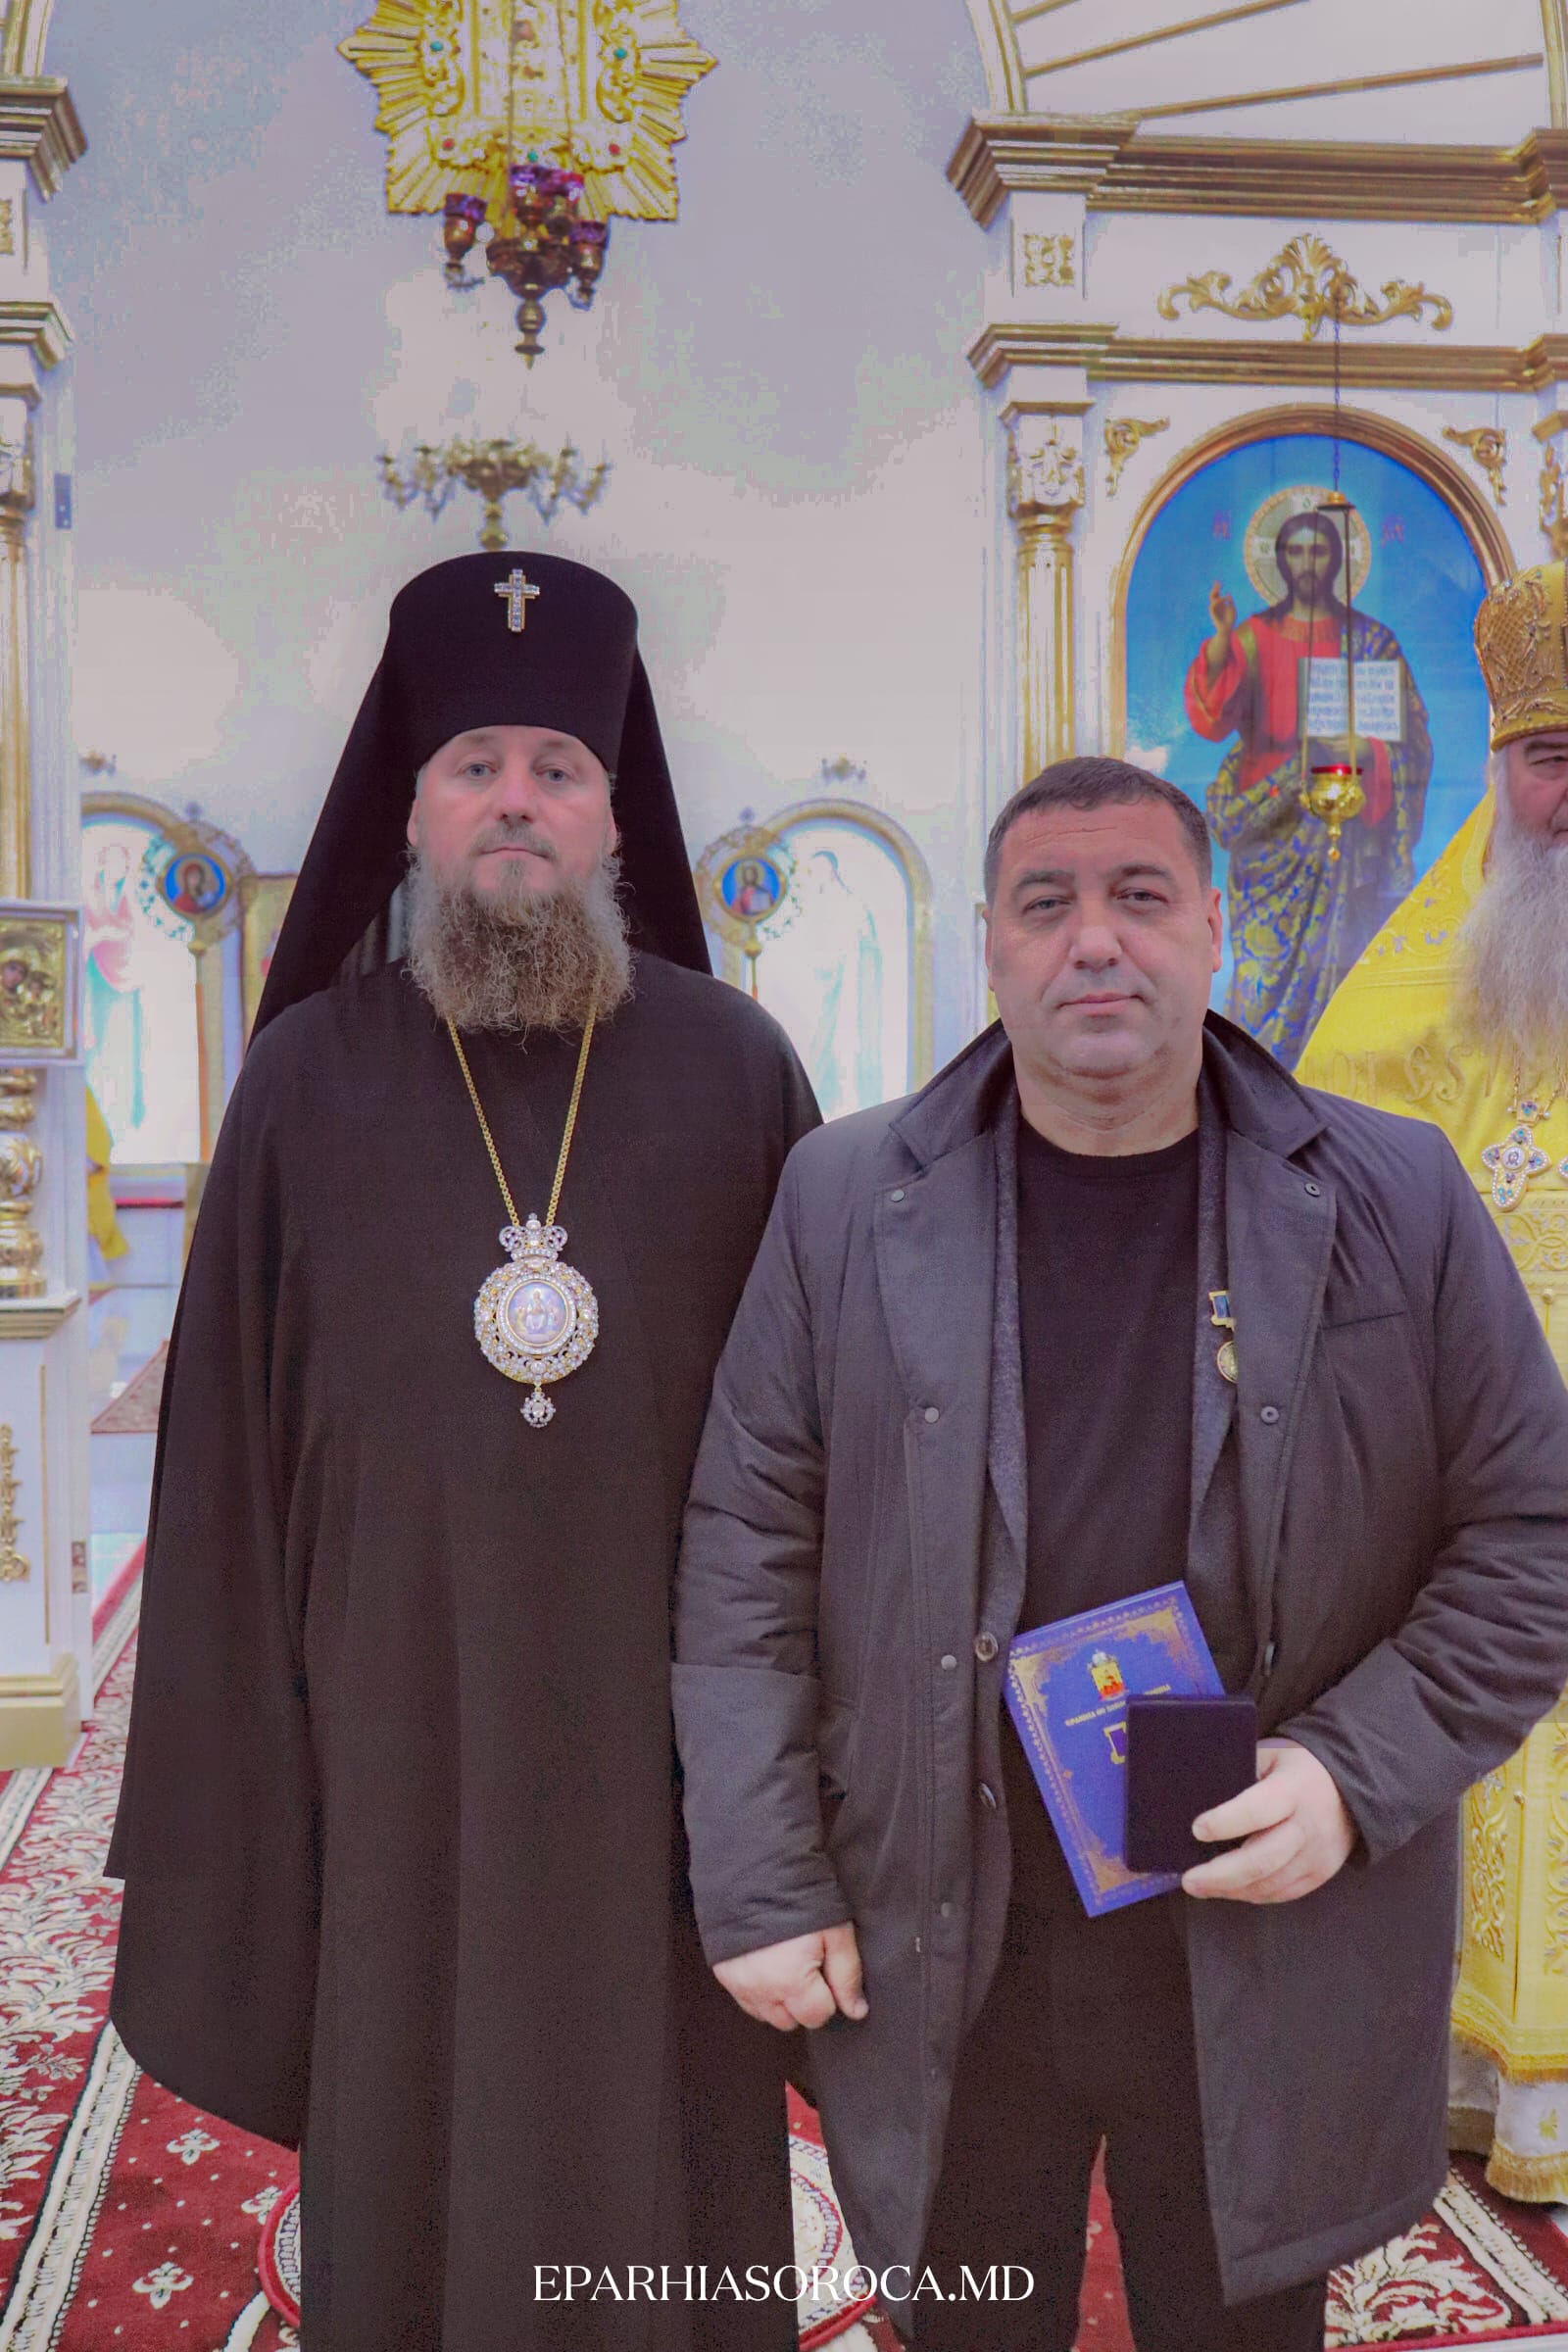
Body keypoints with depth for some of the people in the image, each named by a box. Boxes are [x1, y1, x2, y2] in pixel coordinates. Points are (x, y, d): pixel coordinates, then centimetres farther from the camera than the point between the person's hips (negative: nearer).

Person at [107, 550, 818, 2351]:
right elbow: (225, 1444, 2)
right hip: (398, 1730, 1)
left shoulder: (735, 1067, 0)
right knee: (405, 2173, 14)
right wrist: (237, 1756, 0)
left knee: (664, 2183, 13)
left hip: (663, 1729, 0)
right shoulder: (310, 1078, 1)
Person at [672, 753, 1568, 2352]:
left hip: (1269, 1957, 0)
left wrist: (1360, 1773, -12)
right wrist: (760, 1884, -4)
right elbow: (748, 1553, -2)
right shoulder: (847, 1199, -3)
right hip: (938, 1961, 0)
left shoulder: (1396, 1203, -4)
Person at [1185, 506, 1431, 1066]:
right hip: (1274, 823, 0)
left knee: (1337, 961, -2)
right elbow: (1213, 718, -7)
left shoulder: (1370, 640, 8)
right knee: (1267, 957, -6)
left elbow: (1410, 736, 5)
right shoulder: (1254, 637, 8)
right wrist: (1221, 640, -20)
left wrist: (1363, 751, -15)